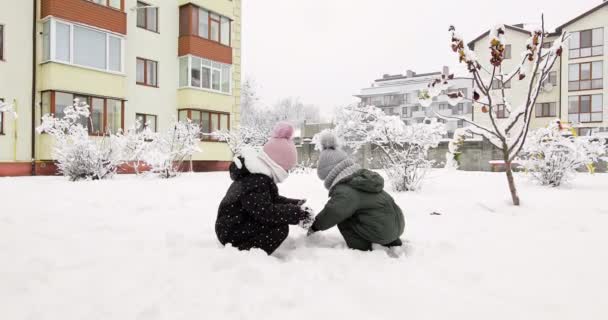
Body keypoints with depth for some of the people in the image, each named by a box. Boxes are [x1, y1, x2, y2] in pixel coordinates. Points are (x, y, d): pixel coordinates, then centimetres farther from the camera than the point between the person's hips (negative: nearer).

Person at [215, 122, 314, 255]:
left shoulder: (260, 175, 10)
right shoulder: (255, 182, -24)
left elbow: (273, 200, 16)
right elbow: (265, 212, -33)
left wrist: (294, 205, 2)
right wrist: (297, 213, -27)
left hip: (237, 225, 11)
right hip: (232, 231, -11)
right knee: (280, 228, -21)